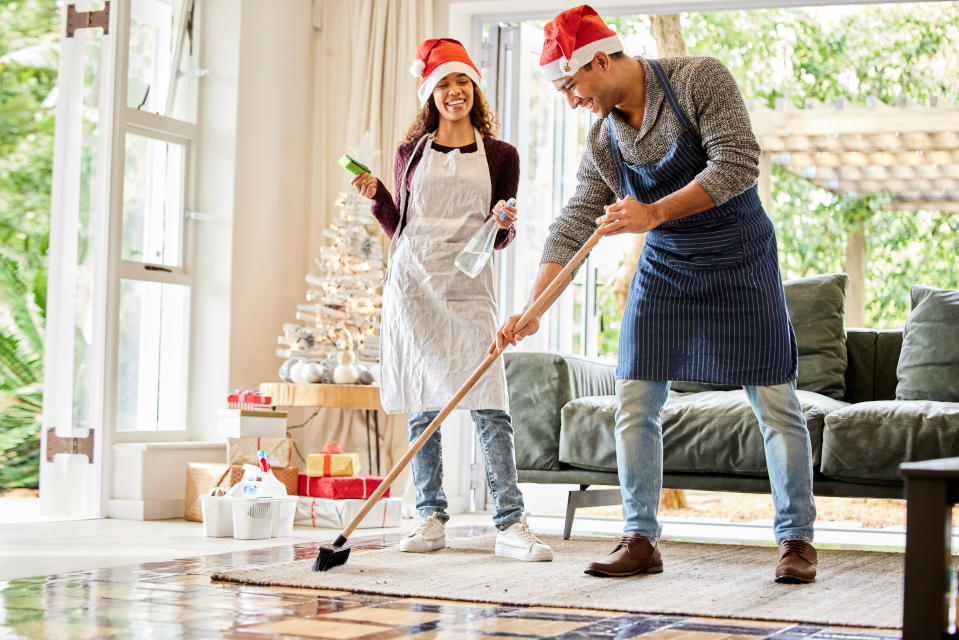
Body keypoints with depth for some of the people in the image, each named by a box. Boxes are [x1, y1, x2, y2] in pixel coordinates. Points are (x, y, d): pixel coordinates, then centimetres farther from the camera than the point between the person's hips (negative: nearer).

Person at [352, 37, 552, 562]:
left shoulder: (499, 156, 10)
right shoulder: (412, 153, 12)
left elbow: (501, 239, 10)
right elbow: (398, 227, 15)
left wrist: (504, 224, -11)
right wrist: (375, 195, -1)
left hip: (469, 288, -1)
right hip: (414, 281, 2)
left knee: (489, 403, -12)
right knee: (422, 408, 3)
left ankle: (510, 524, -13)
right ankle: (431, 518, 10)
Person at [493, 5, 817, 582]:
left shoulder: (699, 79, -16)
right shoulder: (603, 142, -1)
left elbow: (738, 162, -24)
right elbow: (572, 228, 0)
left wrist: (656, 212, -31)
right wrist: (531, 311, -8)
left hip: (740, 263, -5)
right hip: (665, 269, 5)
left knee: (775, 402, -4)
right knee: (634, 401, -1)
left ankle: (797, 541, 7)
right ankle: (641, 540, 8)